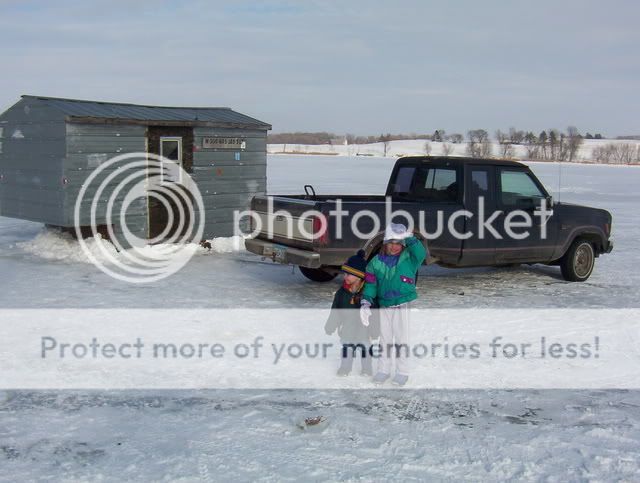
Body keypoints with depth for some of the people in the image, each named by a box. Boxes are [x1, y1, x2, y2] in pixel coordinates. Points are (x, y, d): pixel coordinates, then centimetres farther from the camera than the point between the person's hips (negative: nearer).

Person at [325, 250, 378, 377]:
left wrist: (374, 329, -9)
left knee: (364, 347, 13)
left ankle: (366, 368, 30)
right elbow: (335, 311, 1)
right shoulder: (342, 292, -8)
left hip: (363, 328, -3)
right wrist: (330, 327, 4)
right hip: (347, 327, 3)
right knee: (346, 347, 15)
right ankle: (345, 367, 33)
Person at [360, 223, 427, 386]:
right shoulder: (376, 261, 0)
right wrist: (366, 303, -13)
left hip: (404, 307, -3)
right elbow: (370, 284, -1)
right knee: (385, 339, 14)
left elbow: (421, 253, -28)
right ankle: (384, 369, 28)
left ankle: (402, 372, 16)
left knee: (402, 339, 3)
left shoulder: (409, 258, -6)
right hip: (384, 307, 3)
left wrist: (409, 237, -37)